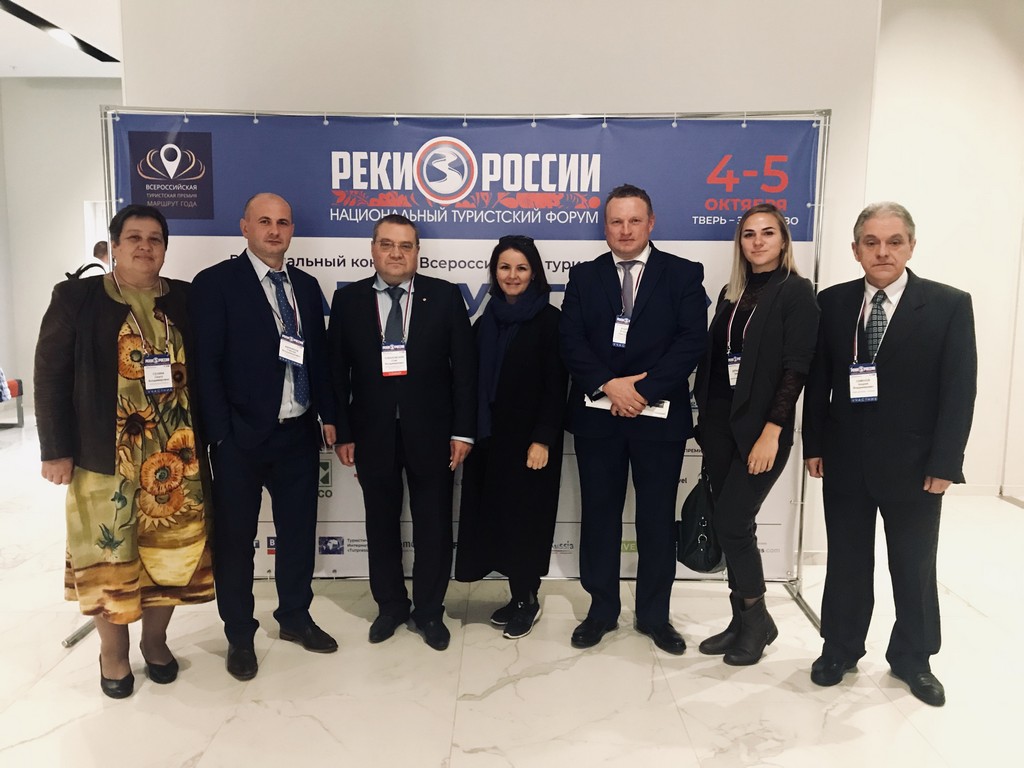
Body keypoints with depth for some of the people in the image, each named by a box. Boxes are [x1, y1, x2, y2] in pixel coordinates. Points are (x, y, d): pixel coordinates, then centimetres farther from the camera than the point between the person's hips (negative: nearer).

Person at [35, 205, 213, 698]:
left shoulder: (186, 300, 6)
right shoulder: (76, 298, 0)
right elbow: (50, 375, -2)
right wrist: (55, 449, -7)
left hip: (176, 454, 2)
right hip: (105, 455, -2)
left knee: (172, 552, 10)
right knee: (109, 554, 9)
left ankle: (155, 640, 31)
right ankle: (113, 652, 29)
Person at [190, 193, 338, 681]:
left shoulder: (306, 285, 9)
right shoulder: (215, 283, -7)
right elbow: (206, 365, -11)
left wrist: (328, 416, 8)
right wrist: (221, 434, -15)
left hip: (299, 434, 5)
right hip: (241, 438, -5)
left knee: (299, 529, 15)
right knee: (235, 536, 10)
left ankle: (295, 617, 35)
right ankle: (239, 635, 27)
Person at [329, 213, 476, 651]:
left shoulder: (444, 296, -2)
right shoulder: (348, 299, 2)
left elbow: (464, 366, -3)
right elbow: (338, 372, 2)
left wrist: (463, 430, -7)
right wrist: (342, 433, -2)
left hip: (430, 431, -1)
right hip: (372, 433, 1)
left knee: (433, 526, 9)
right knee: (381, 525, 14)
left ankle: (429, 611, 28)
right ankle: (391, 605, 34)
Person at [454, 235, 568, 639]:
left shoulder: (548, 319, -8)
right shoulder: (486, 319, 8)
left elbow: (556, 385, -12)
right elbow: (475, 380, 8)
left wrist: (543, 439, -17)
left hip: (529, 436, -5)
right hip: (490, 436, 6)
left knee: (524, 515, 4)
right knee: (499, 515, 10)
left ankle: (527, 600, 21)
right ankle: (519, 596, 25)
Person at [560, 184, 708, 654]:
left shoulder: (684, 275, 3)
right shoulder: (584, 277, 9)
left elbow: (692, 340, -7)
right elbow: (570, 341, -1)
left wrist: (645, 391, -15)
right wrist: (609, 384, -15)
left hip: (660, 416, -1)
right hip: (596, 415, 2)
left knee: (657, 518, 8)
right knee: (599, 514, 9)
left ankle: (654, 615, 24)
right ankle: (601, 610, 25)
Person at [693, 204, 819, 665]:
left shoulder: (796, 292, -4)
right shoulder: (732, 293, 14)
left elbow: (797, 368, -11)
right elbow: (713, 357, 13)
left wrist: (772, 432, -17)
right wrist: (704, 417, 7)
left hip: (760, 428, -6)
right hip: (720, 425, 6)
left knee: (732, 523, -7)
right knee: (730, 526, 9)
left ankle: (756, 619, 15)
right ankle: (744, 621, 23)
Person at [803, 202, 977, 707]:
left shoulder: (949, 305, -4)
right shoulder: (832, 303, 2)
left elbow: (959, 391, -7)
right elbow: (817, 381, 4)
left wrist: (943, 464, -10)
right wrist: (814, 445, 0)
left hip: (913, 464, -1)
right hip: (845, 461, 2)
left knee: (915, 566, 13)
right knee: (846, 562, 13)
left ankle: (912, 659, 33)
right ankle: (840, 649, 30)